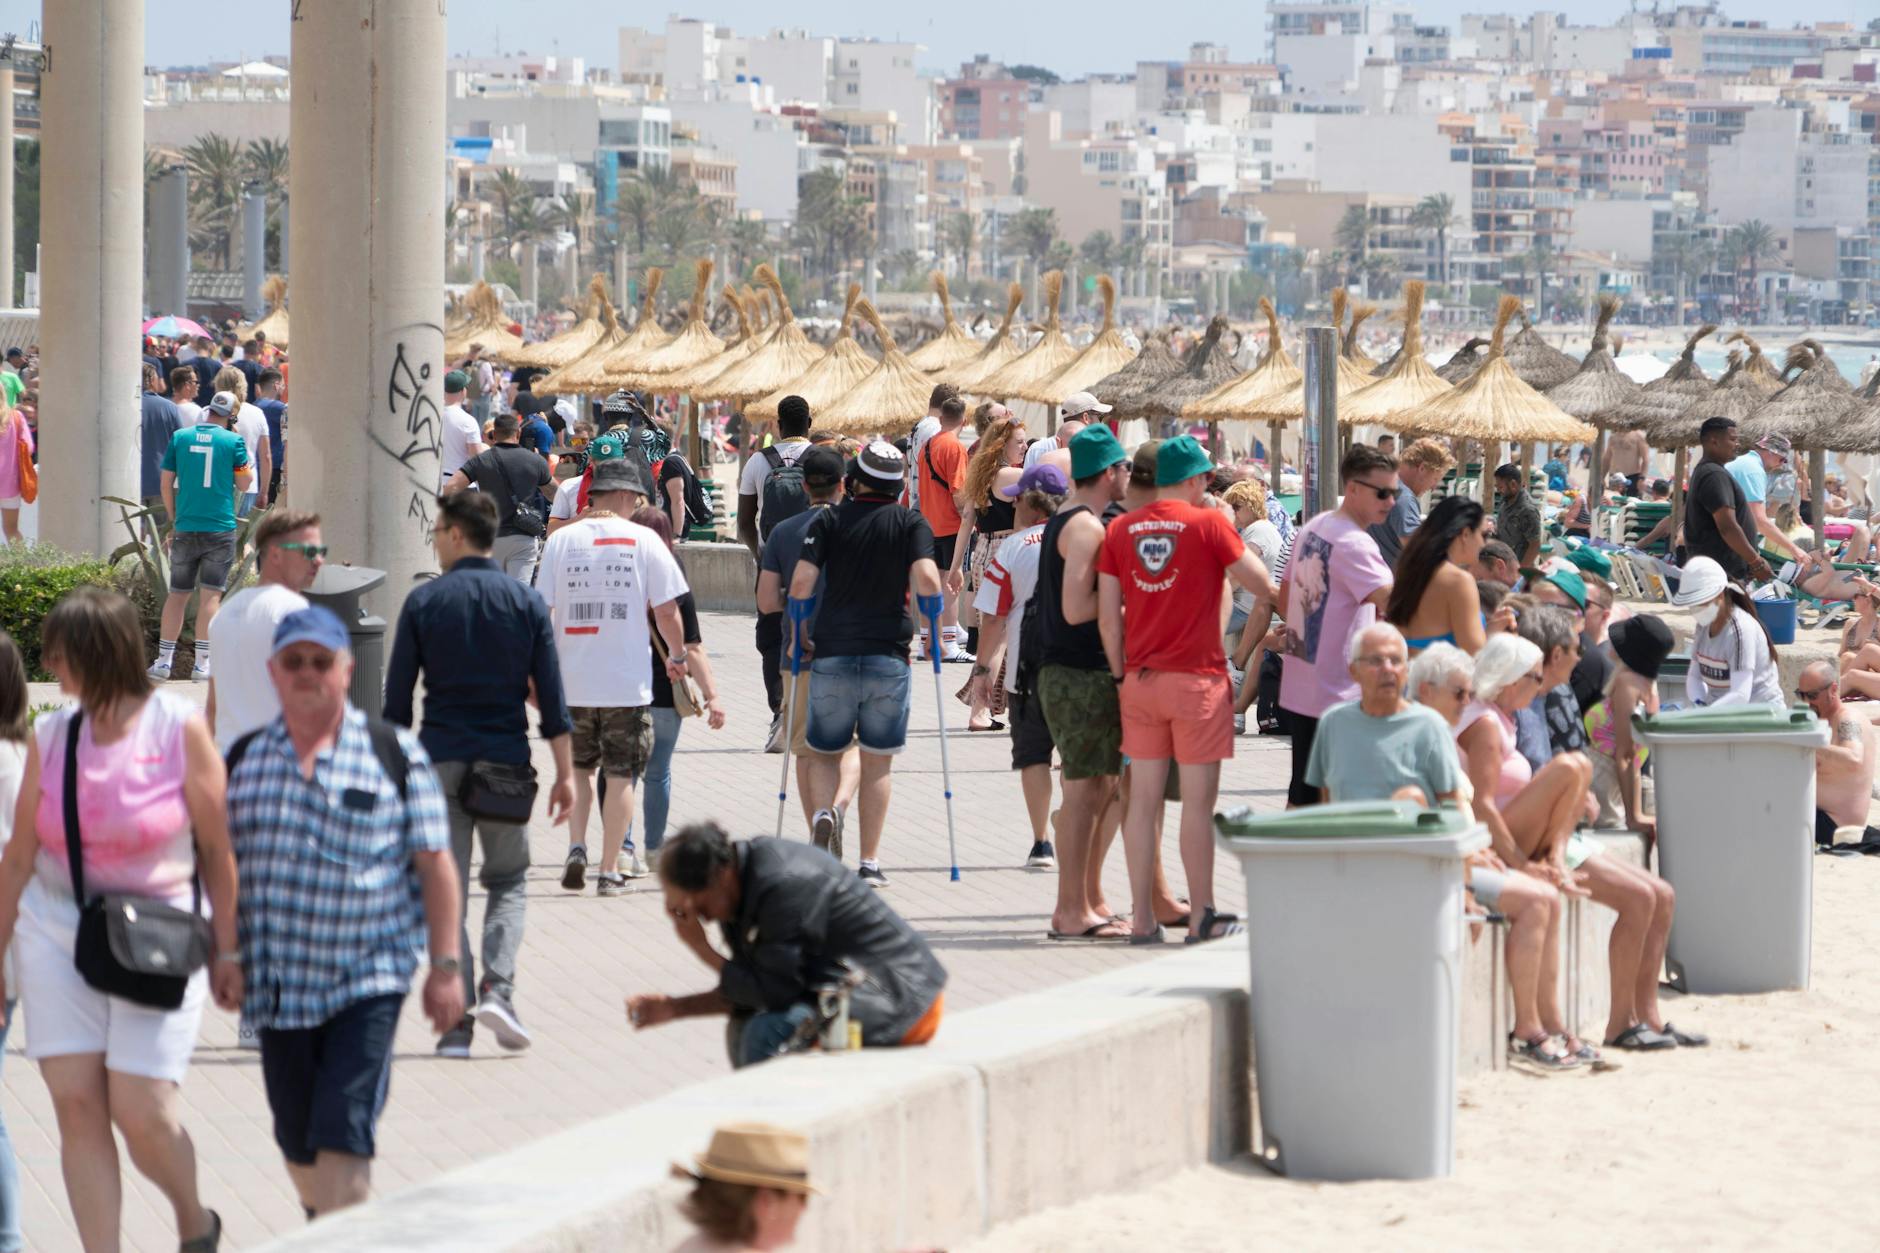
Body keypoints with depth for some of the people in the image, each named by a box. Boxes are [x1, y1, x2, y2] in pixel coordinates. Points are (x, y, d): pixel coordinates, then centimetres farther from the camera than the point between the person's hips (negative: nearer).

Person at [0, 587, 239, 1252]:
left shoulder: (179, 729, -6)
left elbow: (217, 849, -2)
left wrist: (227, 952, -3)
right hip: (56, 932, 3)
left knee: (142, 1112, -8)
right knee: (77, 1108, -5)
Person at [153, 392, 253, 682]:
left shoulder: (180, 437, 4)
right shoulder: (233, 441, -4)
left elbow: (166, 483, 7)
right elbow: (243, 484, 0)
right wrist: (246, 466, 18)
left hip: (186, 527, 2)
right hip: (220, 528, -2)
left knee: (177, 594, 9)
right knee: (211, 595, -1)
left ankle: (163, 660, 7)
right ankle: (202, 663, -5)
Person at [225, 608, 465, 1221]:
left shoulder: (394, 755, 1)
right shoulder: (245, 758, 9)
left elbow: (434, 864, 0)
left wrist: (445, 966, -5)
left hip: (367, 980, -4)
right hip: (279, 982, 4)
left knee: (343, 1136, -13)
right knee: (297, 1141, 10)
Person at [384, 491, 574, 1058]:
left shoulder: (423, 602, 0)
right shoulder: (525, 602, 3)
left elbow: (397, 697, 1)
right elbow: (550, 696, 1)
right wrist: (565, 774, 5)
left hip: (440, 759, -1)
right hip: (505, 761, 1)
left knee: (447, 891, 3)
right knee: (509, 883, 14)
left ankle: (457, 1019, -2)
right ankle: (497, 989, -7)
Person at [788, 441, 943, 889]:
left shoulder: (829, 521, 3)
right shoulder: (912, 524, 1)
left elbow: (801, 581, -7)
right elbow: (926, 579, -13)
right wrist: (931, 616, 6)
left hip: (832, 654, 0)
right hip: (889, 657, 0)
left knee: (824, 752, 15)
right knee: (877, 762, 9)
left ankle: (824, 814, -15)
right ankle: (870, 864, 6)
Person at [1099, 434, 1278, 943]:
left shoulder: (1120, 530, 5)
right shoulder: (1209, 524, -8)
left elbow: (1107, 614, 5)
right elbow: (1262, 585, -3)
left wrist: (1121, 673, 12)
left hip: (1141, 678, 5)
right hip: (1198, 676, -5)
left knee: (1143, 799, 7)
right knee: (1198, 800, 0)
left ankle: (1143, 916, 9)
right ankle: (1201, 916, 2)